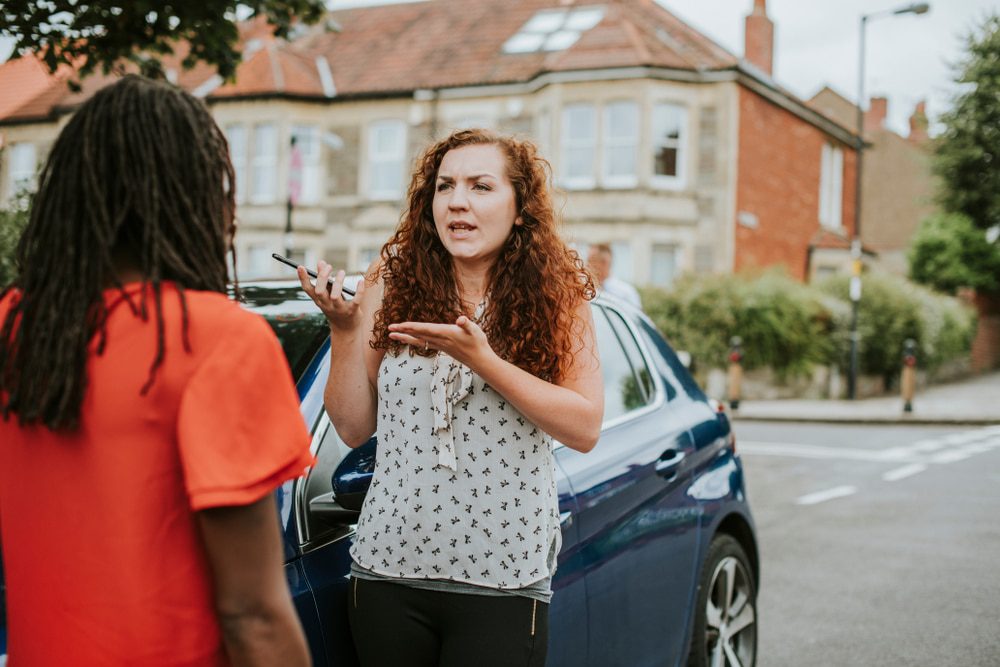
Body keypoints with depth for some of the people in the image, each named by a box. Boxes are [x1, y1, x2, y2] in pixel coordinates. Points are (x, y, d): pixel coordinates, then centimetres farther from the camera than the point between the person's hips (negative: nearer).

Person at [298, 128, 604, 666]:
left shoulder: (558, 297, -1)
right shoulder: (392, 284, 2)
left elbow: (585, 429, -11)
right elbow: (354, 429, 3)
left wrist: (482, 360, -20)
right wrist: (343, 329, -11)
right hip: (388, 569, 2)